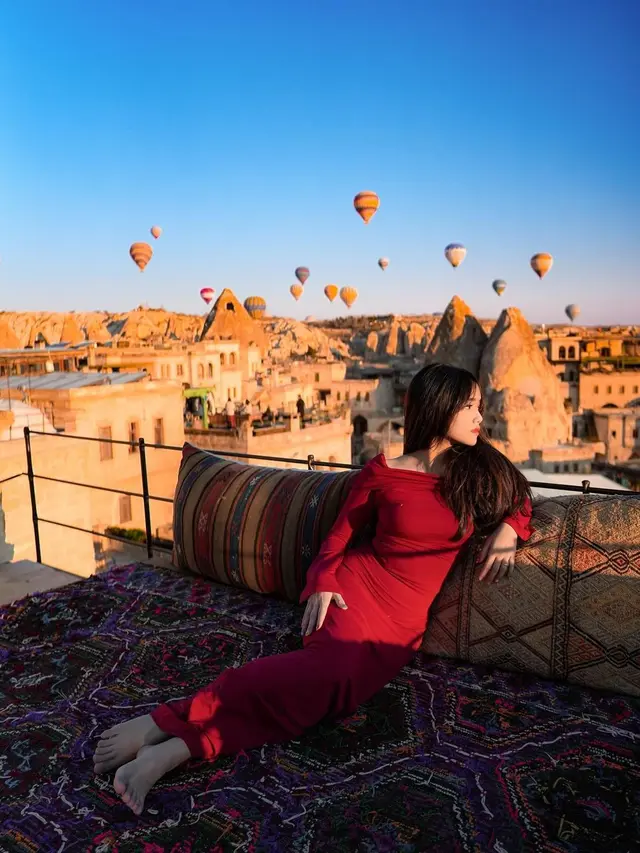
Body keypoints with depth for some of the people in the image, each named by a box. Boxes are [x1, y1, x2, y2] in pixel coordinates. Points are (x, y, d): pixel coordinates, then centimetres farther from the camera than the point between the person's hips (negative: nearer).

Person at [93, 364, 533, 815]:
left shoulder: (479, 470, 8)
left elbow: (520, 500, 25)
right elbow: (339, 536, 10)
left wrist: (508, 530, 3)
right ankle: (164, 722, -37)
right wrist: (321, 584, -7)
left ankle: (177, 746, -35)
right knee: (336, 666, -36)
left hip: (403, 621, 3)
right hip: (357, 585, -2)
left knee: (341, 677, -30)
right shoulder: (382, 473, 2)